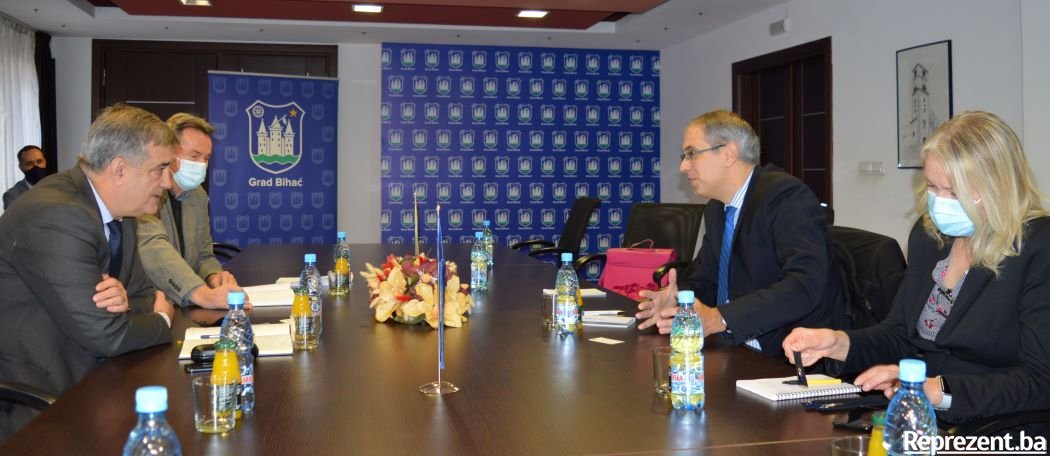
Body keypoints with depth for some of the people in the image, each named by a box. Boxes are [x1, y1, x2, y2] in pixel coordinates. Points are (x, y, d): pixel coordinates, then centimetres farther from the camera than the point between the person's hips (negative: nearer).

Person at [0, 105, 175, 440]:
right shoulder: (57, 216, -24)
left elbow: (144, 294, 9)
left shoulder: (117, 210, 3)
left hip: (80, 378, 8)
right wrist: (162, 319, -7)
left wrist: (125, 300, -13)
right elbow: (104, 334, -25)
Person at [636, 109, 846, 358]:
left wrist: (719, 318, -33)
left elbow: (805, 285, -27)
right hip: (738, 350, 8)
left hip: (796, 356, -7)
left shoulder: (788, 196, -15)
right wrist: (675, 299, -8)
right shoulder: (716, 210, 11)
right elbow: (705, 281, 15)